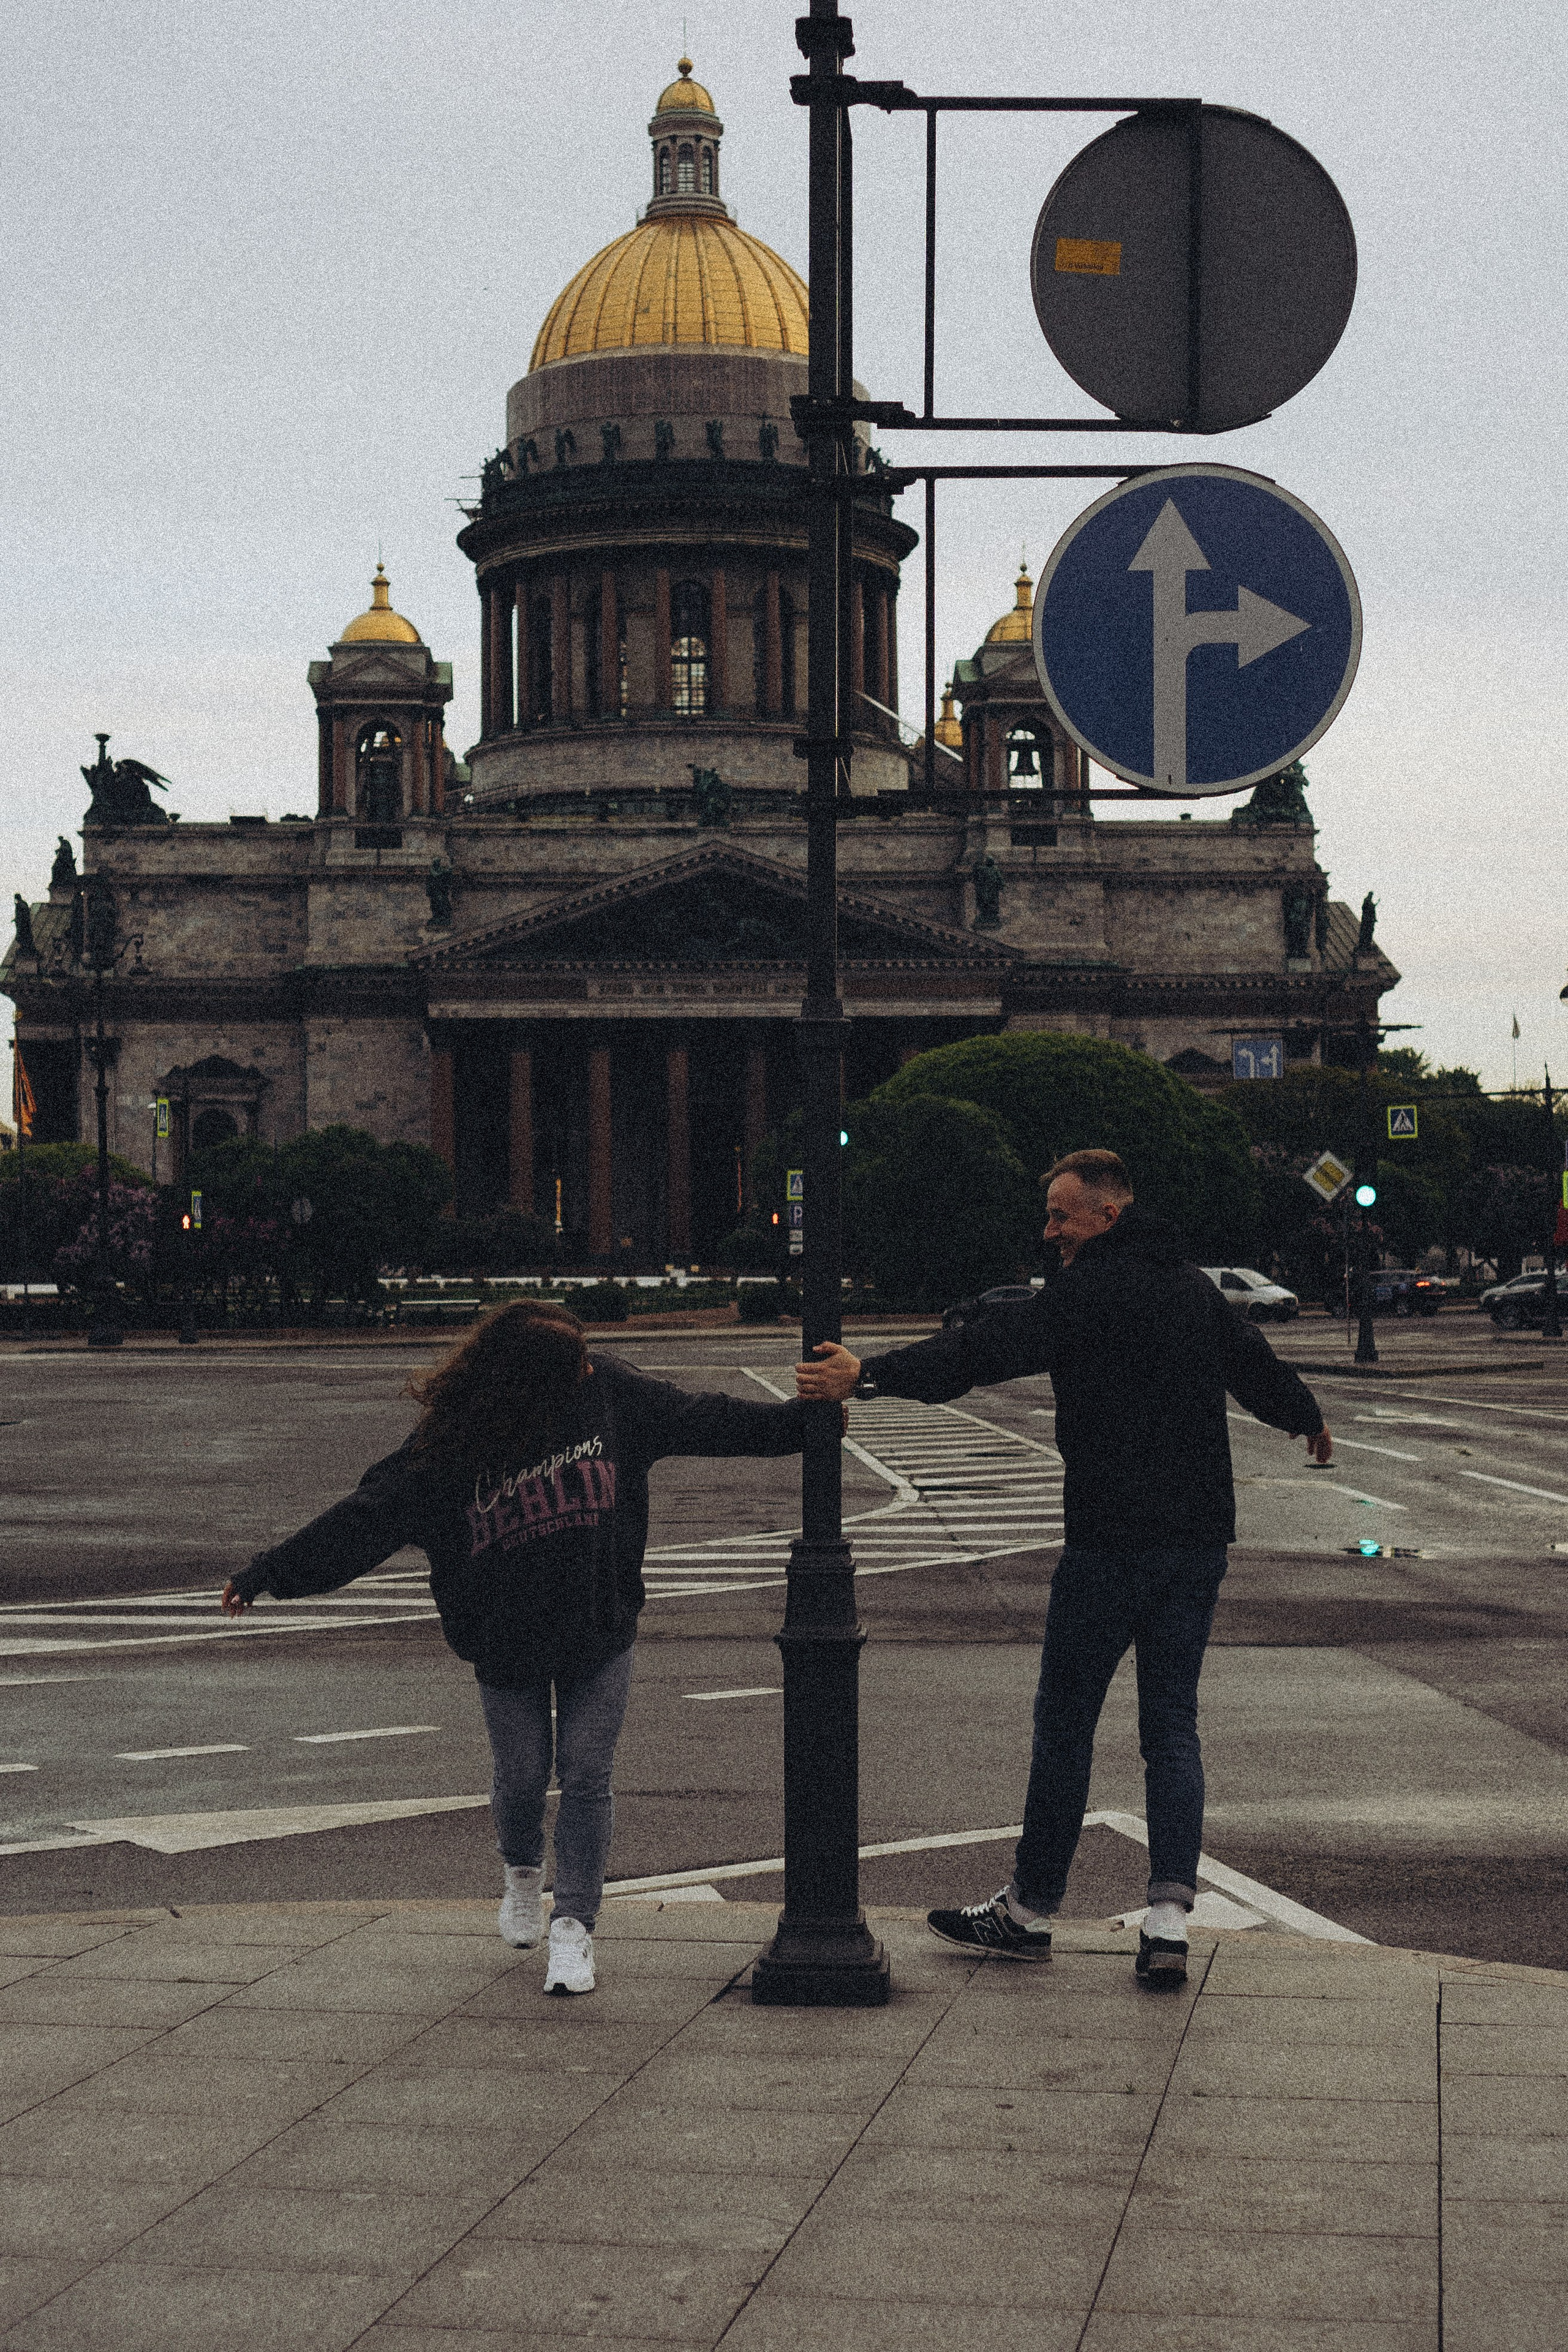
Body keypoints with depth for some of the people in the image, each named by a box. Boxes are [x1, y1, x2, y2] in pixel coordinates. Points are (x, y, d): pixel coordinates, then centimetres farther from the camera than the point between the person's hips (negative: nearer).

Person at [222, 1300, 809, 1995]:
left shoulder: (609, 1391, -10)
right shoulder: (450, 1445, -19)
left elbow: (702, 1418, 0)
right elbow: (368, 1516, -16)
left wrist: (799, 1420, 3)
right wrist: (269, 1573, -18)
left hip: (600, 1629, 1)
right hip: (507, 1643, -1)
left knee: (585, 1776, -3)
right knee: (523, 1776, 10)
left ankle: (573, 1926, 6)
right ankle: (523, 1870, 43)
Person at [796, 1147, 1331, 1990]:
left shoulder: (1088, 1289, -11)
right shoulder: (1194, 1286, 13)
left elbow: (988, 1349, -23)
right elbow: (1257, 1366, 28)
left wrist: (870, 1376, -28)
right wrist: (1310, 1419, 48)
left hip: (1110, 1540, -7)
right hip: (1200, 1538, 7)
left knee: (1065, 1720, 5)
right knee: (1172, 1724, 9)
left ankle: (1029, 1911, 15)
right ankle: (1169, 1919, -2)